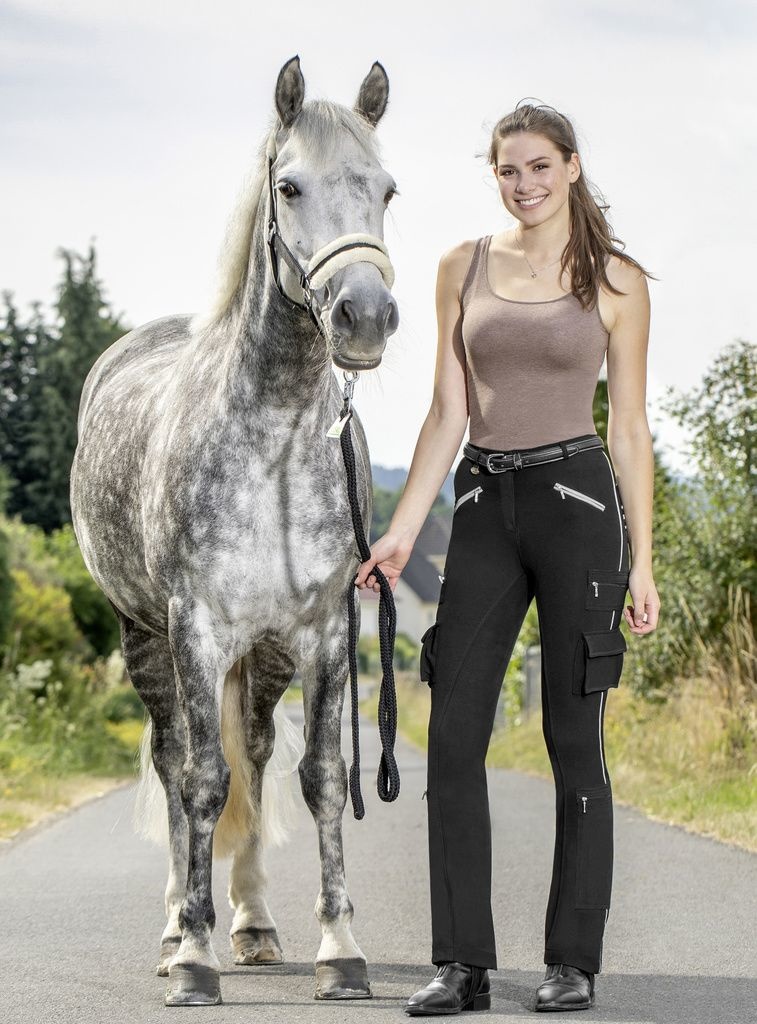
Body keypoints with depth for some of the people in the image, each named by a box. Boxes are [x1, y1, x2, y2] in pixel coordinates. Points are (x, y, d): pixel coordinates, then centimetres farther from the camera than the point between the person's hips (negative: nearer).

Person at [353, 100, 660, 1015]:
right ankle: (463, 964, 5)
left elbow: (629, 428, 2)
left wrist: (641, 564, -1)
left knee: (574, 740, 0)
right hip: (484, 507, 3)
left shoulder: (616, 281, 2)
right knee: (454, 738, -2)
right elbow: (448, 414, 8)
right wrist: (402, 529, 0)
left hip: (577, 501, -3)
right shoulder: (463, 268, 9)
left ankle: (574, 962, 9)